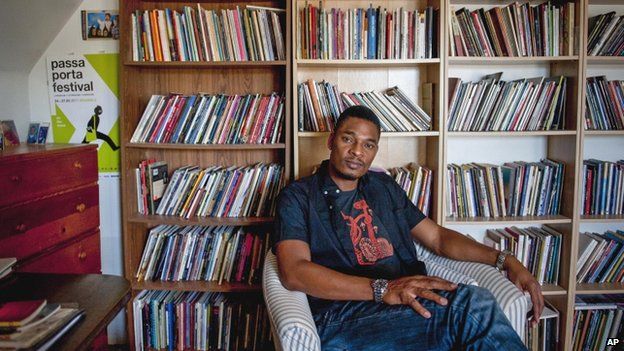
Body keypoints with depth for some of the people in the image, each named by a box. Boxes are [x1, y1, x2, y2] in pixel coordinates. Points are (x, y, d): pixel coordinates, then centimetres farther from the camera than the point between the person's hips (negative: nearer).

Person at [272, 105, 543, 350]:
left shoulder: (384, 187, 24)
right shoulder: (297, 197, 6)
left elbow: (436, 236, 25)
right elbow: (293, 272, -10)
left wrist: (505, 260, 10)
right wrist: (382, 288, -21)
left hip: (411, 300, 5)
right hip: (344, 316, -5)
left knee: (475, 301, -30)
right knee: (472, 305, -31)